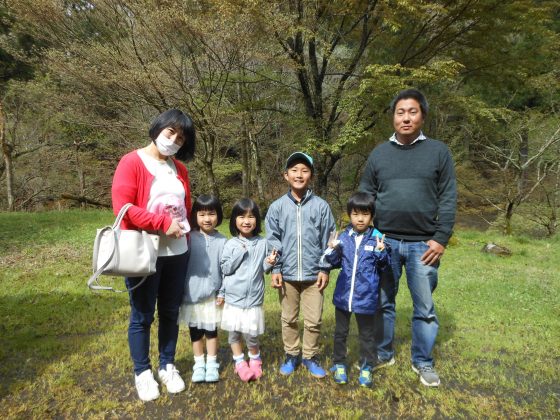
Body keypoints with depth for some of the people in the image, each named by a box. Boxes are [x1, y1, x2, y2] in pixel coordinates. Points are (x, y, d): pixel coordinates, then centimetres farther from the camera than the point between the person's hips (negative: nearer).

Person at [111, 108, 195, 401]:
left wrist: (185, 233, 10)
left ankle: (167, 366, 32)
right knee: (142, 317, 8)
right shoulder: (131, 162, -8)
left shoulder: (179, 168, 11)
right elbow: (122, 207, -17)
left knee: (170, 313, 15)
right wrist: (164, 223, -17)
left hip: (177, 253, 6)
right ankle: (142, 373, 27)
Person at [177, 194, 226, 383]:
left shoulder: (222, 241, -6)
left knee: (211, 330, 13)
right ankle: (199, 364, 29)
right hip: (192, 294, 1)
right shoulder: (189, 238, -7)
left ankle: (212, 364, 28)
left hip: (213, 294, 0)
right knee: (195, 331, 14)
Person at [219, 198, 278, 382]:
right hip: (233, 297, 1)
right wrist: (239, 253, -15)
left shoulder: (262, 243, -1)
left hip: (254, 298, 0)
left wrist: (269, 263, -16)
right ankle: (239, 362, 31)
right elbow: (225, 269, -5)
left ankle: (255, 359, 30)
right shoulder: (231, 244, -3)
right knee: (234, 332, 10)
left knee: (251, 334, 2)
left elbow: (264, 269, 6)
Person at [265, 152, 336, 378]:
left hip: (313, 274, 0)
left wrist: (325, 268, -1)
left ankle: (310, 356, 29)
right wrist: (275, 269, -4)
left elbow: (328, 240, 1)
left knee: (314, 320, 9)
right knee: (288, 318, 16)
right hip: (287, 274, 1)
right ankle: (291, 354, 34)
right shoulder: (277, 207, -1)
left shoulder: (321, 206, -2)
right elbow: (272, 240, 0)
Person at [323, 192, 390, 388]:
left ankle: (366, 368, 33)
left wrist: (381, 253, -20)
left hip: (366, 297, -2)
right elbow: (335, 263, 5)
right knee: (340, 332, 17)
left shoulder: (376, 238, -8)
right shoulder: (343, 237, -2)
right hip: (343, 295, 2)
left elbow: (383, 267, -3)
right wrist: (332, 251, -14)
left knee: (367, 334, 15)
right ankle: (339, 364, 35)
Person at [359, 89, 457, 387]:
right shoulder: (379, 153, 7)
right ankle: (383, 354, 30)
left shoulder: (438, 152, 3)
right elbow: (365, 197, 8)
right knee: (383, 302, 12)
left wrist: (441, 238, -7)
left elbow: (448, 199, 0)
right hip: (384, 242, 2)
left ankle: (423, 362, 27)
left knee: (424, 307, 9)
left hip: (423, 244, -1)